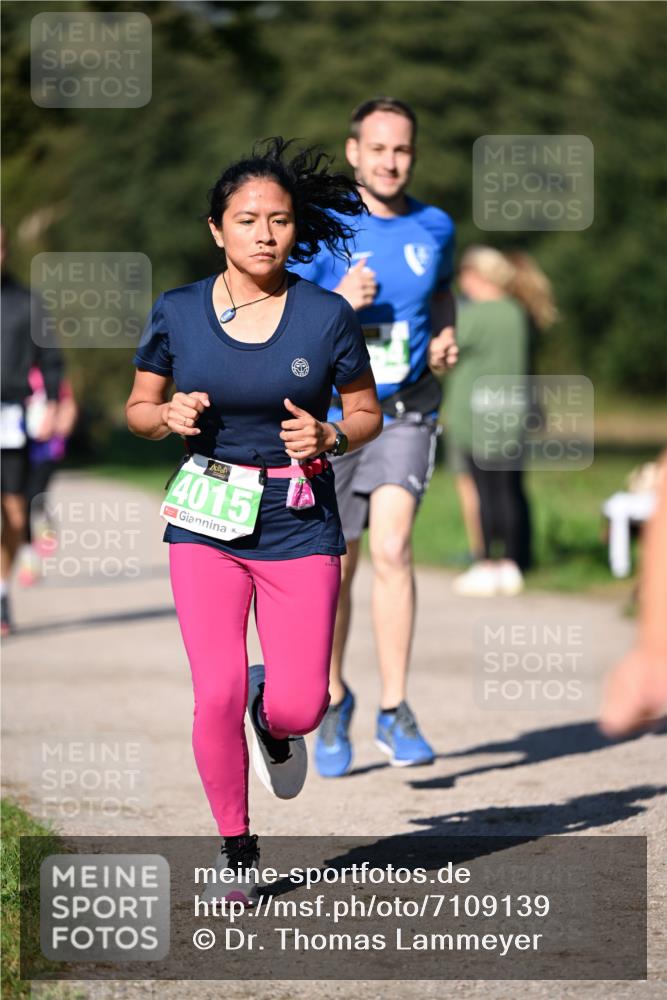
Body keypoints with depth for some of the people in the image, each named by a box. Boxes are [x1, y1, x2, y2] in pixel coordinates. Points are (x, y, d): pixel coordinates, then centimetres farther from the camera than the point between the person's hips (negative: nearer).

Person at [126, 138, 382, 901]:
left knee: (300, 706, -6)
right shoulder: (177, 314, -1)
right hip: (205, 524, 0)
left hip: (299, 527, 0)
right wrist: (169, 416, -12)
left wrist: (329, 436, -15)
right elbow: (138, 407, 10)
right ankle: (235, 845, 11)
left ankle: (273, 719, 34)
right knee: (217, 694, -11)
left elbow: (367, 412, 6)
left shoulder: (327, 316, -4)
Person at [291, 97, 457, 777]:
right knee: (336, 570, 7)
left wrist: (444, 337, 4)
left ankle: (395, 711, -12)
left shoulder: (434, 227, 3)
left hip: (406, 414, 1)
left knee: (392, 547, -18)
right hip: (332, 417, -1)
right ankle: (334, 701, 29)